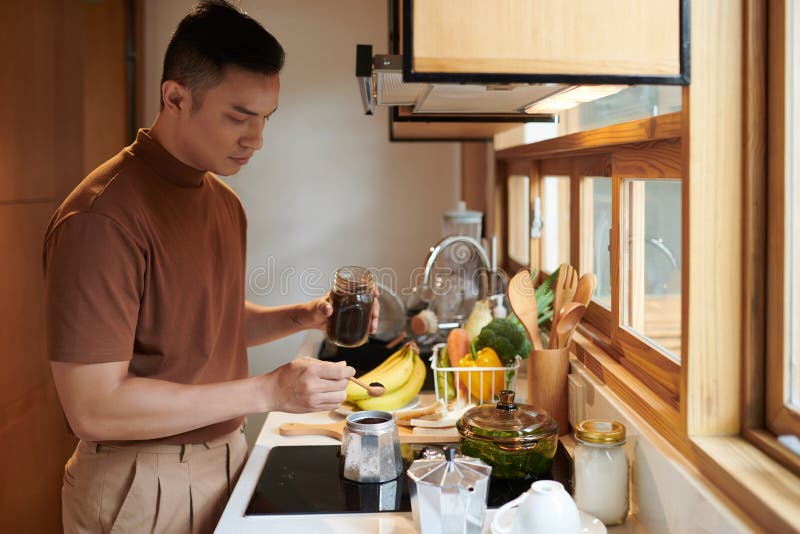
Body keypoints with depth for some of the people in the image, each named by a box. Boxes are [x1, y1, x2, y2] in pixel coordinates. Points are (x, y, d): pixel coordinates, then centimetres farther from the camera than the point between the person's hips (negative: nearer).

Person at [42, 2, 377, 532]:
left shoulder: (226, 202, 5)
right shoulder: (102, 219, -22)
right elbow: (92, 408, -24)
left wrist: (300, 317, -2)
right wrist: (268, 391, -24)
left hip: (227, 457, 8)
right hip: (144, 485, -7)